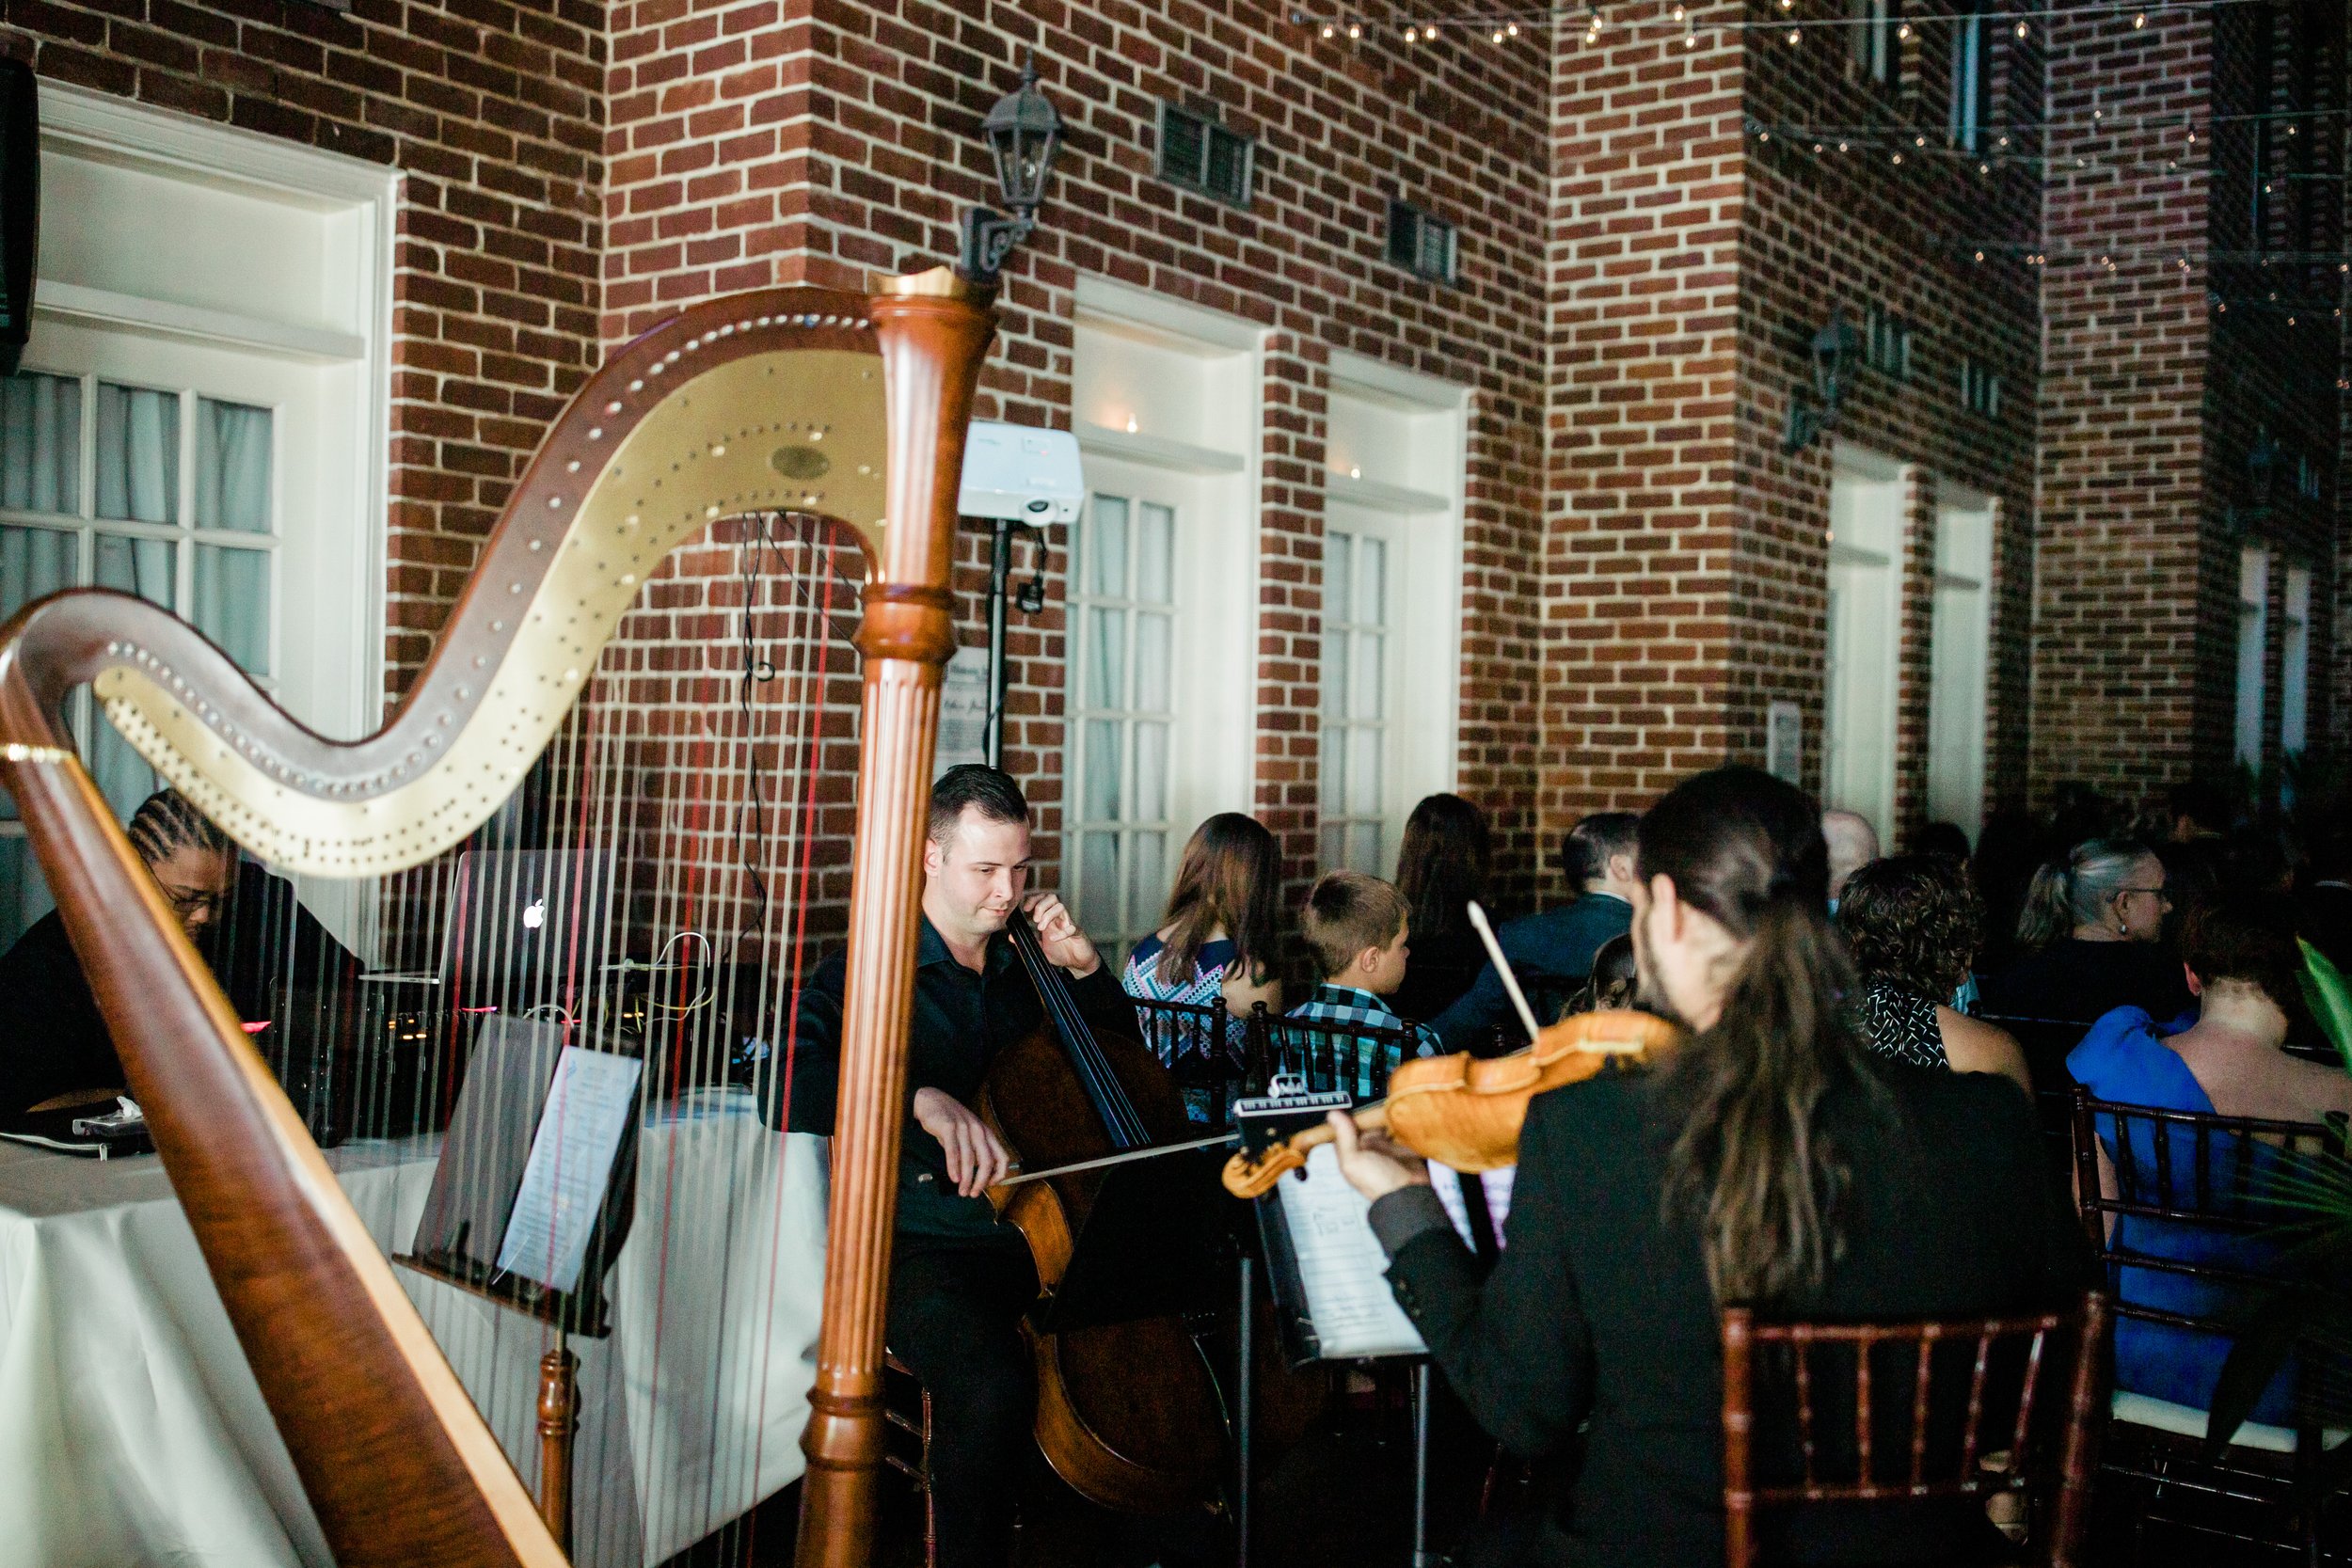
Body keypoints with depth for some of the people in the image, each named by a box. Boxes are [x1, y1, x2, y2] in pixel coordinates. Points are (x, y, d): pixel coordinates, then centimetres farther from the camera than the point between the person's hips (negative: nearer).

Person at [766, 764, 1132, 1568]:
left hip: (1042, 1230, 5)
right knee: (993, 1382, -34)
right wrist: (921, 1097, -36)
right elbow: (792, 1086, -21)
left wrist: (1085, 970, 7)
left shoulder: (1023, 969, 14)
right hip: (925, 1243, -5)